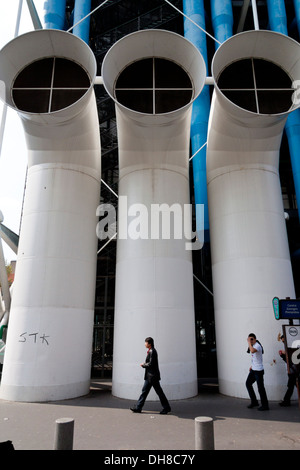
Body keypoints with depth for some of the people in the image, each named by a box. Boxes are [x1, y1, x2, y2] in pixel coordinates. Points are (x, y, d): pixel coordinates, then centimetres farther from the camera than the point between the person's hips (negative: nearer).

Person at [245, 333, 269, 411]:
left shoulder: (257, 345, -18)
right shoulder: (252, 346, 11)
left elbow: (252, 351, -41)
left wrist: (249, 342, -32)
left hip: (258, 370, -10)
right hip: (253, 369, 10)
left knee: (260, 387, -1)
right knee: (248, 383, 13)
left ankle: (265, 405, 12)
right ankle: (254, 402, 25)